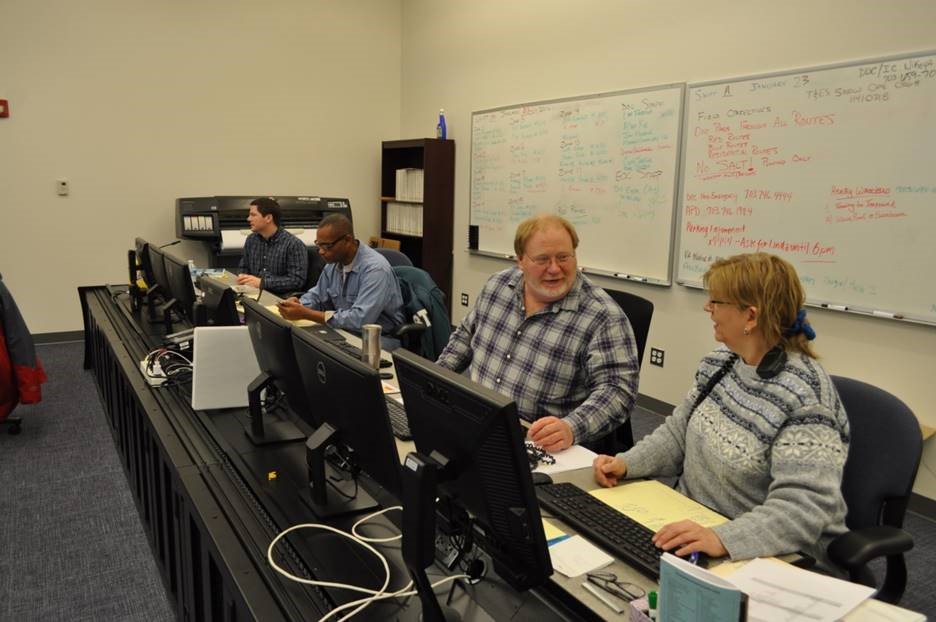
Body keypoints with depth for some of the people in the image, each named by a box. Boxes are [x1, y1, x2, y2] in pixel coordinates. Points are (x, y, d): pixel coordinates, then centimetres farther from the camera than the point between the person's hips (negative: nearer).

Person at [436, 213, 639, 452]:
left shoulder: (604, 317, -13)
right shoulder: (497, 285, 6)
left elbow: (617, 389, -19)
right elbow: (467, 334, 22)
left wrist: (571, 429, -35)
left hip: (548, 448, -6)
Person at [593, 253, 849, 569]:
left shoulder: (803, 396, -22)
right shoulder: (723, 361, 2)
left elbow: (804, 506, -29)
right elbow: (679, 432, 11)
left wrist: (722, 539, -40)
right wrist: (626, 463, -4)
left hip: (770, 560, -6)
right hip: (694, 525, 7)